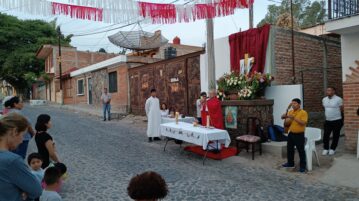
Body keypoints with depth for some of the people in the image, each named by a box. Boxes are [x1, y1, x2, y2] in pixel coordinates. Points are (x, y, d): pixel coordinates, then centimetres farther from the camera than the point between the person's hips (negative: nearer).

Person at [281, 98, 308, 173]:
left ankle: (303, 166, 11)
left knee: (301, 150, 0)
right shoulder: (290, 112, 6)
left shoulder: (303, 112, -12)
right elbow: (283, 117, 15)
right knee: (289, 149, 15)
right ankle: (290, 163, 30)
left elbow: (303, 123, -22)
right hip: (291, 133, 7)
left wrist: (294, 118, -28)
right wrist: (284, 116, -8)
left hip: (299, 135, -7)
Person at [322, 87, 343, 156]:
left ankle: (332, 149, 19)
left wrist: (335, 114, 4)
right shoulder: (324, 99, 4)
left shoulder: (338, 99, -12)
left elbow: (341, 109, -3)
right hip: (327, 121, 4)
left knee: (335, 136, 7)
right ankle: (326, 149, 14)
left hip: (337, 120, -4)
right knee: (326, 135, 2)